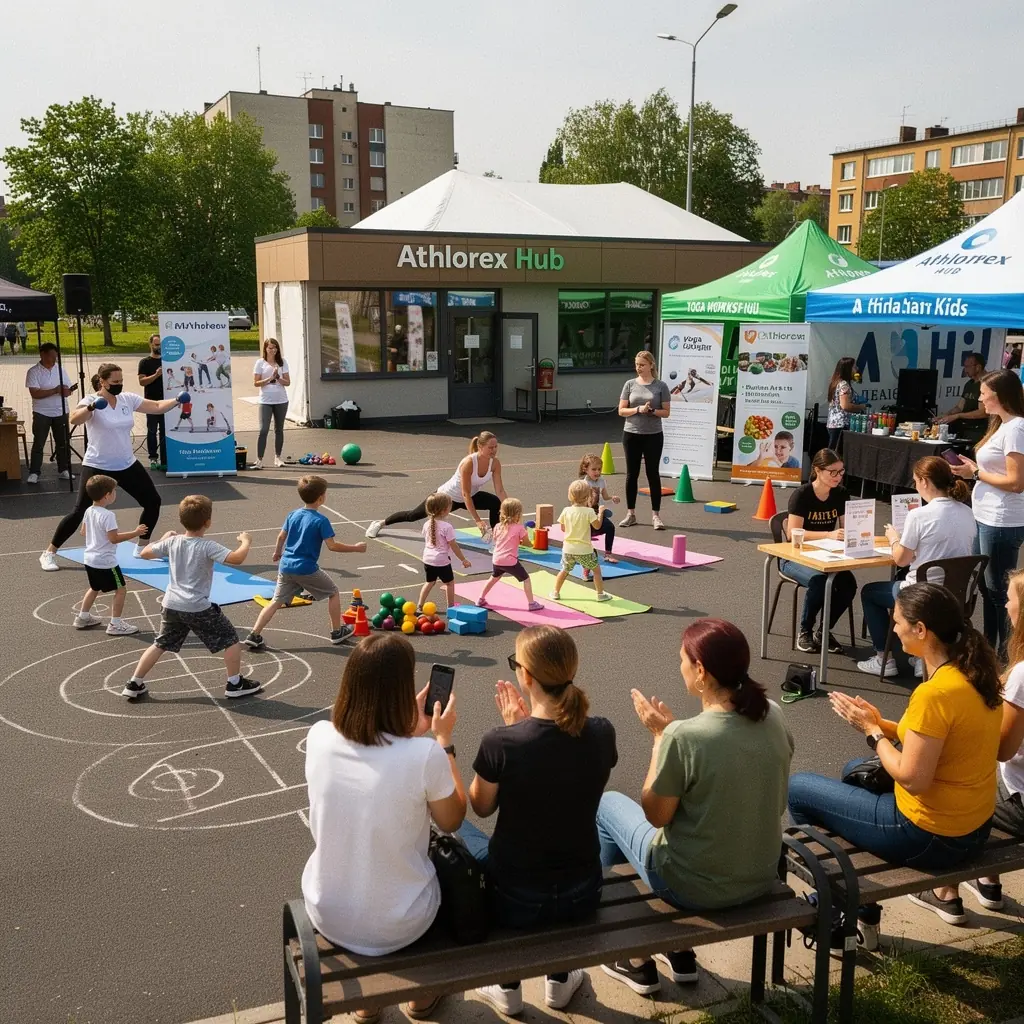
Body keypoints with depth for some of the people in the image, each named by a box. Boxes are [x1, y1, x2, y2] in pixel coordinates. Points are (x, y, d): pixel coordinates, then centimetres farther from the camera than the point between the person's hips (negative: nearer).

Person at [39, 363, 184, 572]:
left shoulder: (128, 398, 1)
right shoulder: (92, 400, -14)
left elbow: (156, 407, 5)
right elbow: (74, 419, -33)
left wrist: (177, 400, -11)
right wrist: (91, 407, -52)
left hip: (127, 465, 6)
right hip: (97, 467, -6)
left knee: (153, 502, 7)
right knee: (80, 512, -8)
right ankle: (49, 553, 6)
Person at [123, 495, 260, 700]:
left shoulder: (173, 542, 1)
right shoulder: (207, 547, -15)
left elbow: (145, 553, 14)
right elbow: (236, 558, -25)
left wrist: (163, 539, 30)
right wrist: (246, 541, -7)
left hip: (172, 605, 6)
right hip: (197, 607, -6)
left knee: (160, 645, 21)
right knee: (230, 639, 8)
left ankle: (134, 684, 22)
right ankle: (235, 684, 12)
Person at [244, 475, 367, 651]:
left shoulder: (293, 515, 8)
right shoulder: (321, 520, -12)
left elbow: (281, 536, 16)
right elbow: (332, 546, -15)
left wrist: (277, 553, 35)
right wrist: (356, 548, -4)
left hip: (286, 566, 6)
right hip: (306, 569, -6)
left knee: (276, 602, 9)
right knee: (333, 592, 14)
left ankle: (254, 635, -1)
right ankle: (337, 632, 20)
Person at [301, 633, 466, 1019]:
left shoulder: (318, 737, -15)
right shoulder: (425, 755, -26)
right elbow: (452, 821, -6)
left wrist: (412, 726, 13)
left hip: (327, 916, 3)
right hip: (399, 925, -3)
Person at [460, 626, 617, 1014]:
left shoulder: (500, 742, -25)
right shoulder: (602, 733, -13)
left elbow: (481, 807, -5)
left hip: (515, 900, -3)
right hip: (583, 895, 4)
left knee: (458, 830, 27)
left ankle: (507, 988, 35)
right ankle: (559, 980, 44)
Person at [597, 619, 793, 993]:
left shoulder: (683, 736, -28)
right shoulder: (773, 716, -9)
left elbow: (656, 815, -14)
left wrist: (660, 734, -8)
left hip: (695, 887, -6)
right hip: (761, 879, 6)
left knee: (607, 804, 18)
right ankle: (680, 953, 36)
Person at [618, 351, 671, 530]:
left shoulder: (660, 386, -1)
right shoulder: (630, 384, 3)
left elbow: (666, 412, -1)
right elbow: (621, 411, 1)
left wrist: (652, 410, -19)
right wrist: (638, 410, -15)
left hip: (653, 436, -2)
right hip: (631, 434, 2)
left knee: (653, 474, 1)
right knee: (632, 474, 7)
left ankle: (656, 515, 8)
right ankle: (630, 514, 15)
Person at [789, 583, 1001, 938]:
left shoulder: (935, 693, -28)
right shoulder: (976, 672, -1)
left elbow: (911, 778, -25)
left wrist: (871, 730, -12)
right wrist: (882, 723, 1)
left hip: (930, 837, -9)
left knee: (798, 789, 4)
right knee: (856, 770, 32)